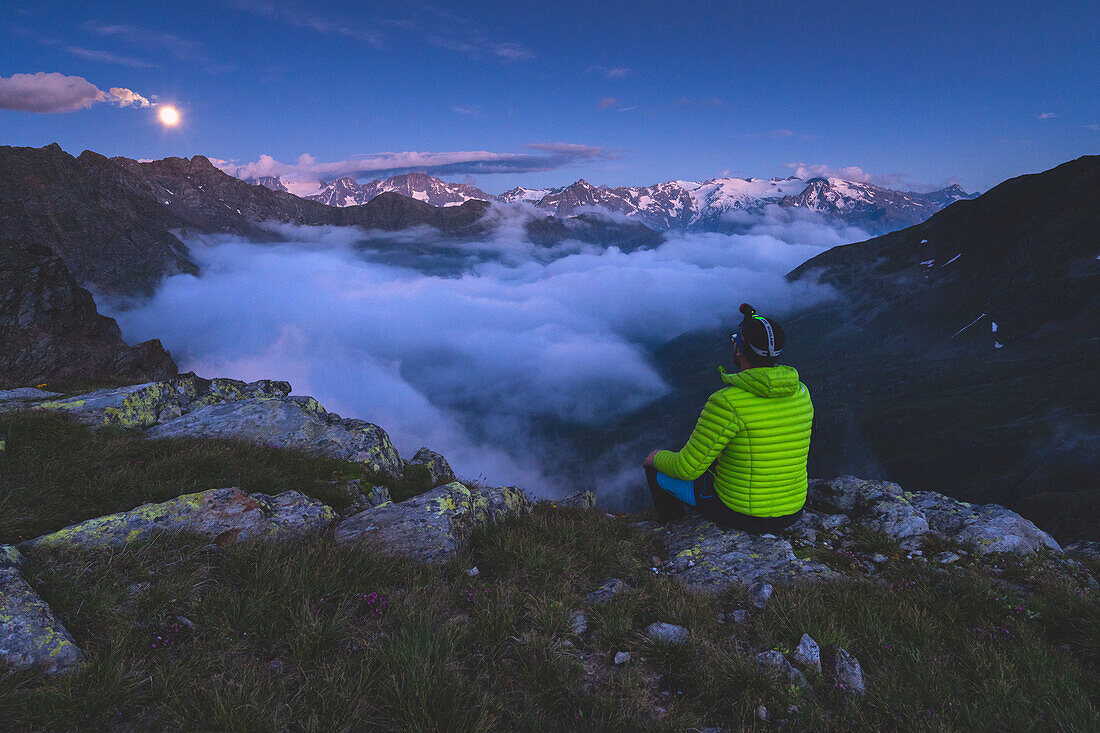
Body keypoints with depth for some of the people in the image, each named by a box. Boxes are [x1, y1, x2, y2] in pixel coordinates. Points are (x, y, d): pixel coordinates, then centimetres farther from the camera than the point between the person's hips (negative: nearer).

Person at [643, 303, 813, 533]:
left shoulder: (727, 403, -27)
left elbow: (688, 469, -20)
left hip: (738, 513, -6)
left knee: (655, 468, 15)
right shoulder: (801, 393, -5)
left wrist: (658, 458, 2)